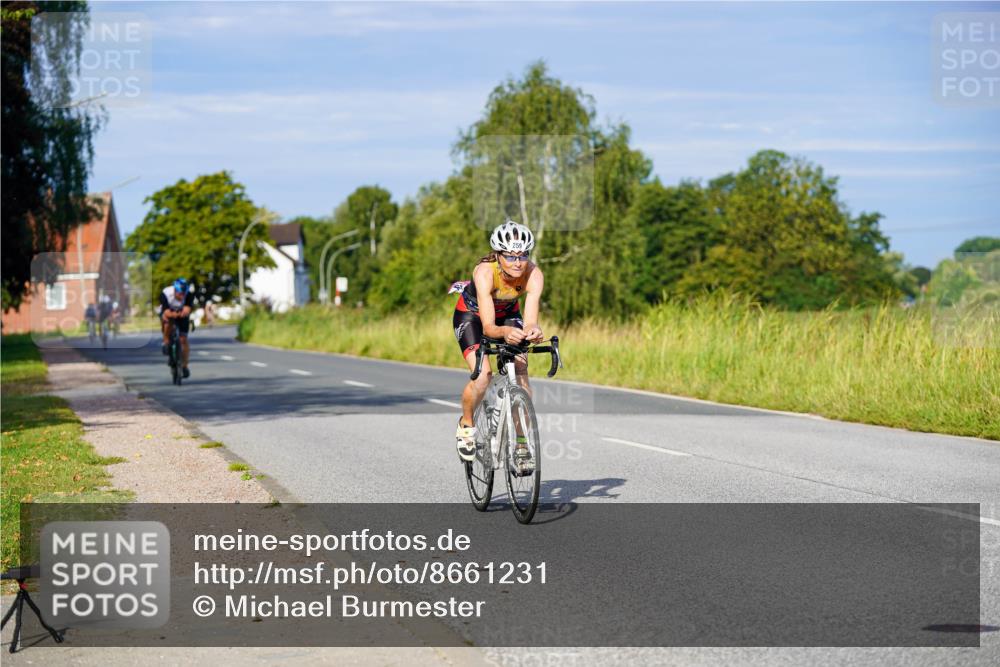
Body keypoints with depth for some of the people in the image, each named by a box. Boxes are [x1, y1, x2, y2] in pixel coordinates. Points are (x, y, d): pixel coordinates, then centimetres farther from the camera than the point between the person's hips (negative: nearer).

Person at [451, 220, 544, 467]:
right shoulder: (485, 272, -38)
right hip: (471, 314, -3)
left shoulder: (533, 275, -32)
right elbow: (488, 327, -44)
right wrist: (504, 332, -65)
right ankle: (466, 425, 6)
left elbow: (530, 320, -40)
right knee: (482, 375, -23)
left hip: (508, 314, 3)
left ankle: (522, 444, -6)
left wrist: (532, 331, -64)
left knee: (521, 372, -17)